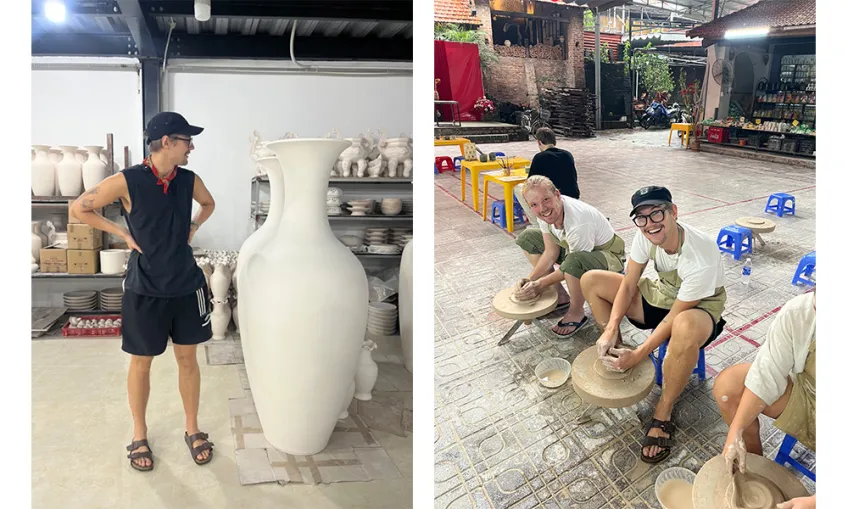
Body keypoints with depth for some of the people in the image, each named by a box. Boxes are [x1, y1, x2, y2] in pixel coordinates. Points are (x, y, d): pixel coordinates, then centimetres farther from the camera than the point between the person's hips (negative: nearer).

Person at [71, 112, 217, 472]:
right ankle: (139, 435, 29)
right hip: (145, 288, -3)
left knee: (188, 359, 11)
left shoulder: (189, 180, -2)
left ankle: (192, 429, 27)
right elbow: (80, 208, -2)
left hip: (186, 284, 3)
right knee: (141, 363, 10)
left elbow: (209, 204, 21)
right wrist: (122, 233, -5)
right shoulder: (127, 180, -14)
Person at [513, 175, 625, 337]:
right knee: (527, 237, 3)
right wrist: (530, 279, -18)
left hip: (607, 256, -8)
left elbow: (574, 263, -26)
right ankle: (560, 297, 9)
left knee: (573, 261, -42)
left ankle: (576, 313, -10)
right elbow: (551, 252, -6)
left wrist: (540, 284, -21)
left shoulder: (579, 219, -37)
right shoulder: (546, 212, -15)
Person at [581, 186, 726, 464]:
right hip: (661, 294, 7)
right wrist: (611, 329, -23)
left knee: (685, 330, -46)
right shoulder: (645, 236, -18)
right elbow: (628, 285, -9)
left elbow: (675, 316, -28)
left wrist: (638, 356, -29)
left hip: (698, 308, -6)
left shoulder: (702, 256, -35)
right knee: (591, 281, -6)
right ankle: (614, 351, 6)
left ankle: (663, 415, -23)